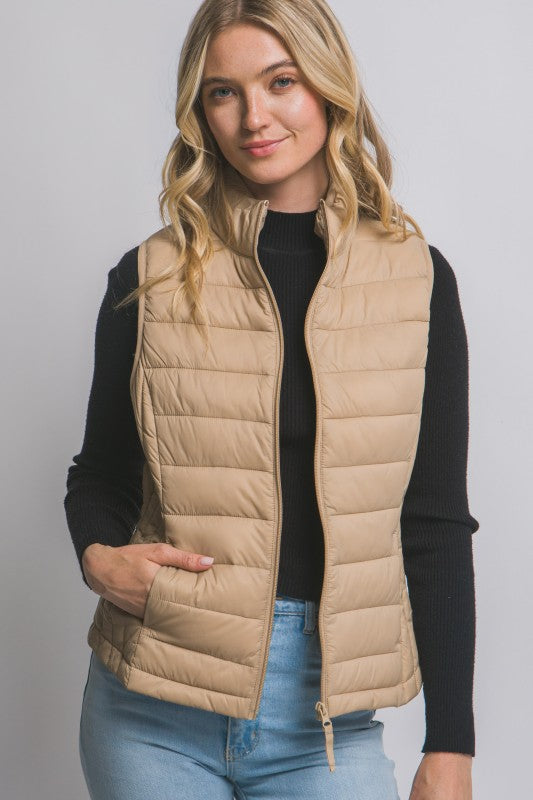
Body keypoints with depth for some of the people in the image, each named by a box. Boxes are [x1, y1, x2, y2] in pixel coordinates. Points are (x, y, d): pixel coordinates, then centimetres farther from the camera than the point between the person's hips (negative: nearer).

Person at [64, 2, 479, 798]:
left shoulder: (417, 279, 0)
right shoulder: (150, 279, 0)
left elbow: (436, 527, 1)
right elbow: (99, 475, 11)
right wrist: (98, 555, -12)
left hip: (329, 722, 0)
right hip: (154, 717, 0)